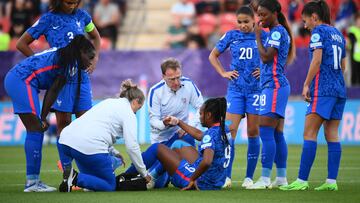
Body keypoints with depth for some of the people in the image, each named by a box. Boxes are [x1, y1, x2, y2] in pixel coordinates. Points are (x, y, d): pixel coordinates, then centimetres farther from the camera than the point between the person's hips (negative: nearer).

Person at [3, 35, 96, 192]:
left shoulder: (61, 55, 21)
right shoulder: (71, 63, -8)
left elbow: (51, 91, 16)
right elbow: (53, 92, -9)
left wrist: (43, 118, 11)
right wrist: (43, 118, -4)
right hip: (22, 80, -10)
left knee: (35, 131, 11)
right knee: (36, 130, -9)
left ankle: (32, 180, 10)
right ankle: (32, 182, -10)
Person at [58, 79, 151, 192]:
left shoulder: (109, 102, 26)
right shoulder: (129, 114, 4)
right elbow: (132, 146, -2)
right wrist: (144, 173, 8)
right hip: (90, 145, -8)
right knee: (110, 186, 7)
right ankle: (75, 178, -16)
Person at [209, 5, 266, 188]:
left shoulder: (263, 36, 1)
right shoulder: (231, 36, 6)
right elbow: (213, 56, 17)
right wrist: (223, 73, 6)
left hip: (256, 88, -1)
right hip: (236, 88, 1)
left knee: (253, 132, 1)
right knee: (230, 129, -7)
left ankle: (249, 177, 8)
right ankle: (226, 176, -5)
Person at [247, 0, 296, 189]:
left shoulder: (278, 32, -10)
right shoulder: (275, 32, 19)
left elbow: (266, 57, -17)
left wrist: (258, 35, -9)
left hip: (273, 86, -10)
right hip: (275, 86, 10)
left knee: (266, 132, -12)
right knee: (277, 134, 9)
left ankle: (265, 178, -14)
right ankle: (281, 178, 11)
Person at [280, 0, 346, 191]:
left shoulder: (318, 32, -5)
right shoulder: (337, 34, 19)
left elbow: (316, 60, -15)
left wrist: (306, 85, -10)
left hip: (322, 89, -8)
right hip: (339, 89, 8)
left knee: (309, 133, -7)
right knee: (332, 134, 6)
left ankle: (302, 181, -10)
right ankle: (331, 181, 2)